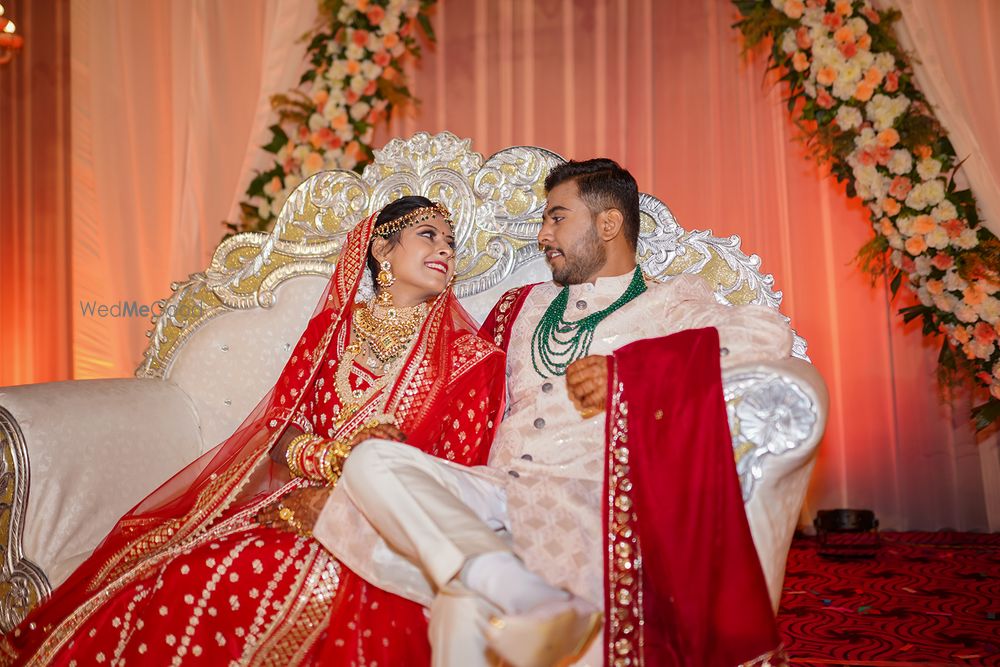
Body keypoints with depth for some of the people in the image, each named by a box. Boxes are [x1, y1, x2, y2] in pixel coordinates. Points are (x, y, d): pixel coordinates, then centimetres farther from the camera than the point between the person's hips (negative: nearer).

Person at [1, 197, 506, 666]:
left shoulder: (468, 354, 5)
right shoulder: (331, 326, 13)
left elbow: (455, 473, -1)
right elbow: (281, 432, 6)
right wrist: (338, 458, -15)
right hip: (298, 496, 3)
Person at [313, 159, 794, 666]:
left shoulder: (668, 301, 12)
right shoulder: (523, 305, 29)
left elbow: (770, 334, -5)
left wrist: (628, 368, -13)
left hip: (584, 495, -6)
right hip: (494, 488, 6)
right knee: (371, 461, -26)